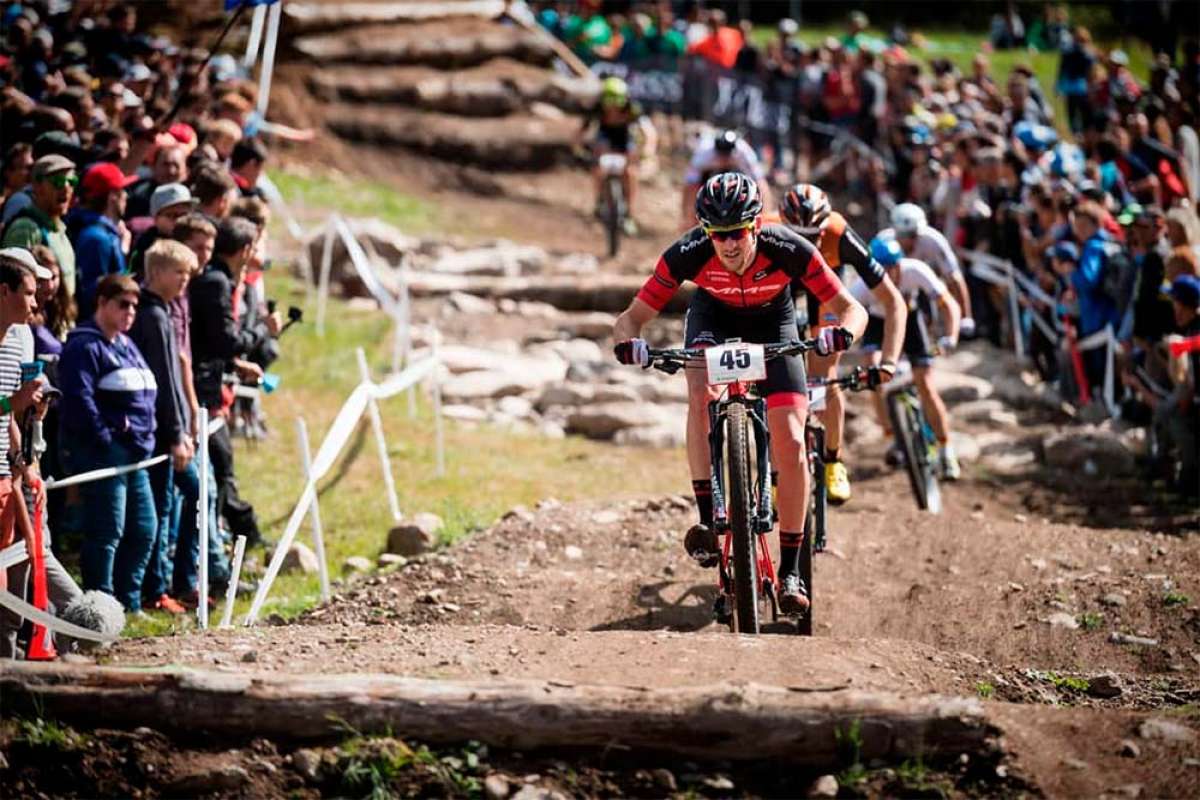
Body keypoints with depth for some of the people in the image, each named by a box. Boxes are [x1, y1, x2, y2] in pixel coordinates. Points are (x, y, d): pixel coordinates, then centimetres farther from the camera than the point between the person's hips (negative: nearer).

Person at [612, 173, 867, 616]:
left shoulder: (788, 250, -35)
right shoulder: (687, 255, -33)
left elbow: (851, 309, -29)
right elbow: (630, 317, -28)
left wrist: (841, 332, -51)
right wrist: (629, 342, -51)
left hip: (772, 320, 0)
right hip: (713, 316, 0)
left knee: (790, 442, -12)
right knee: (702, 391, -33)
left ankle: (790, 571, -2)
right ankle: (708, 519, -26)